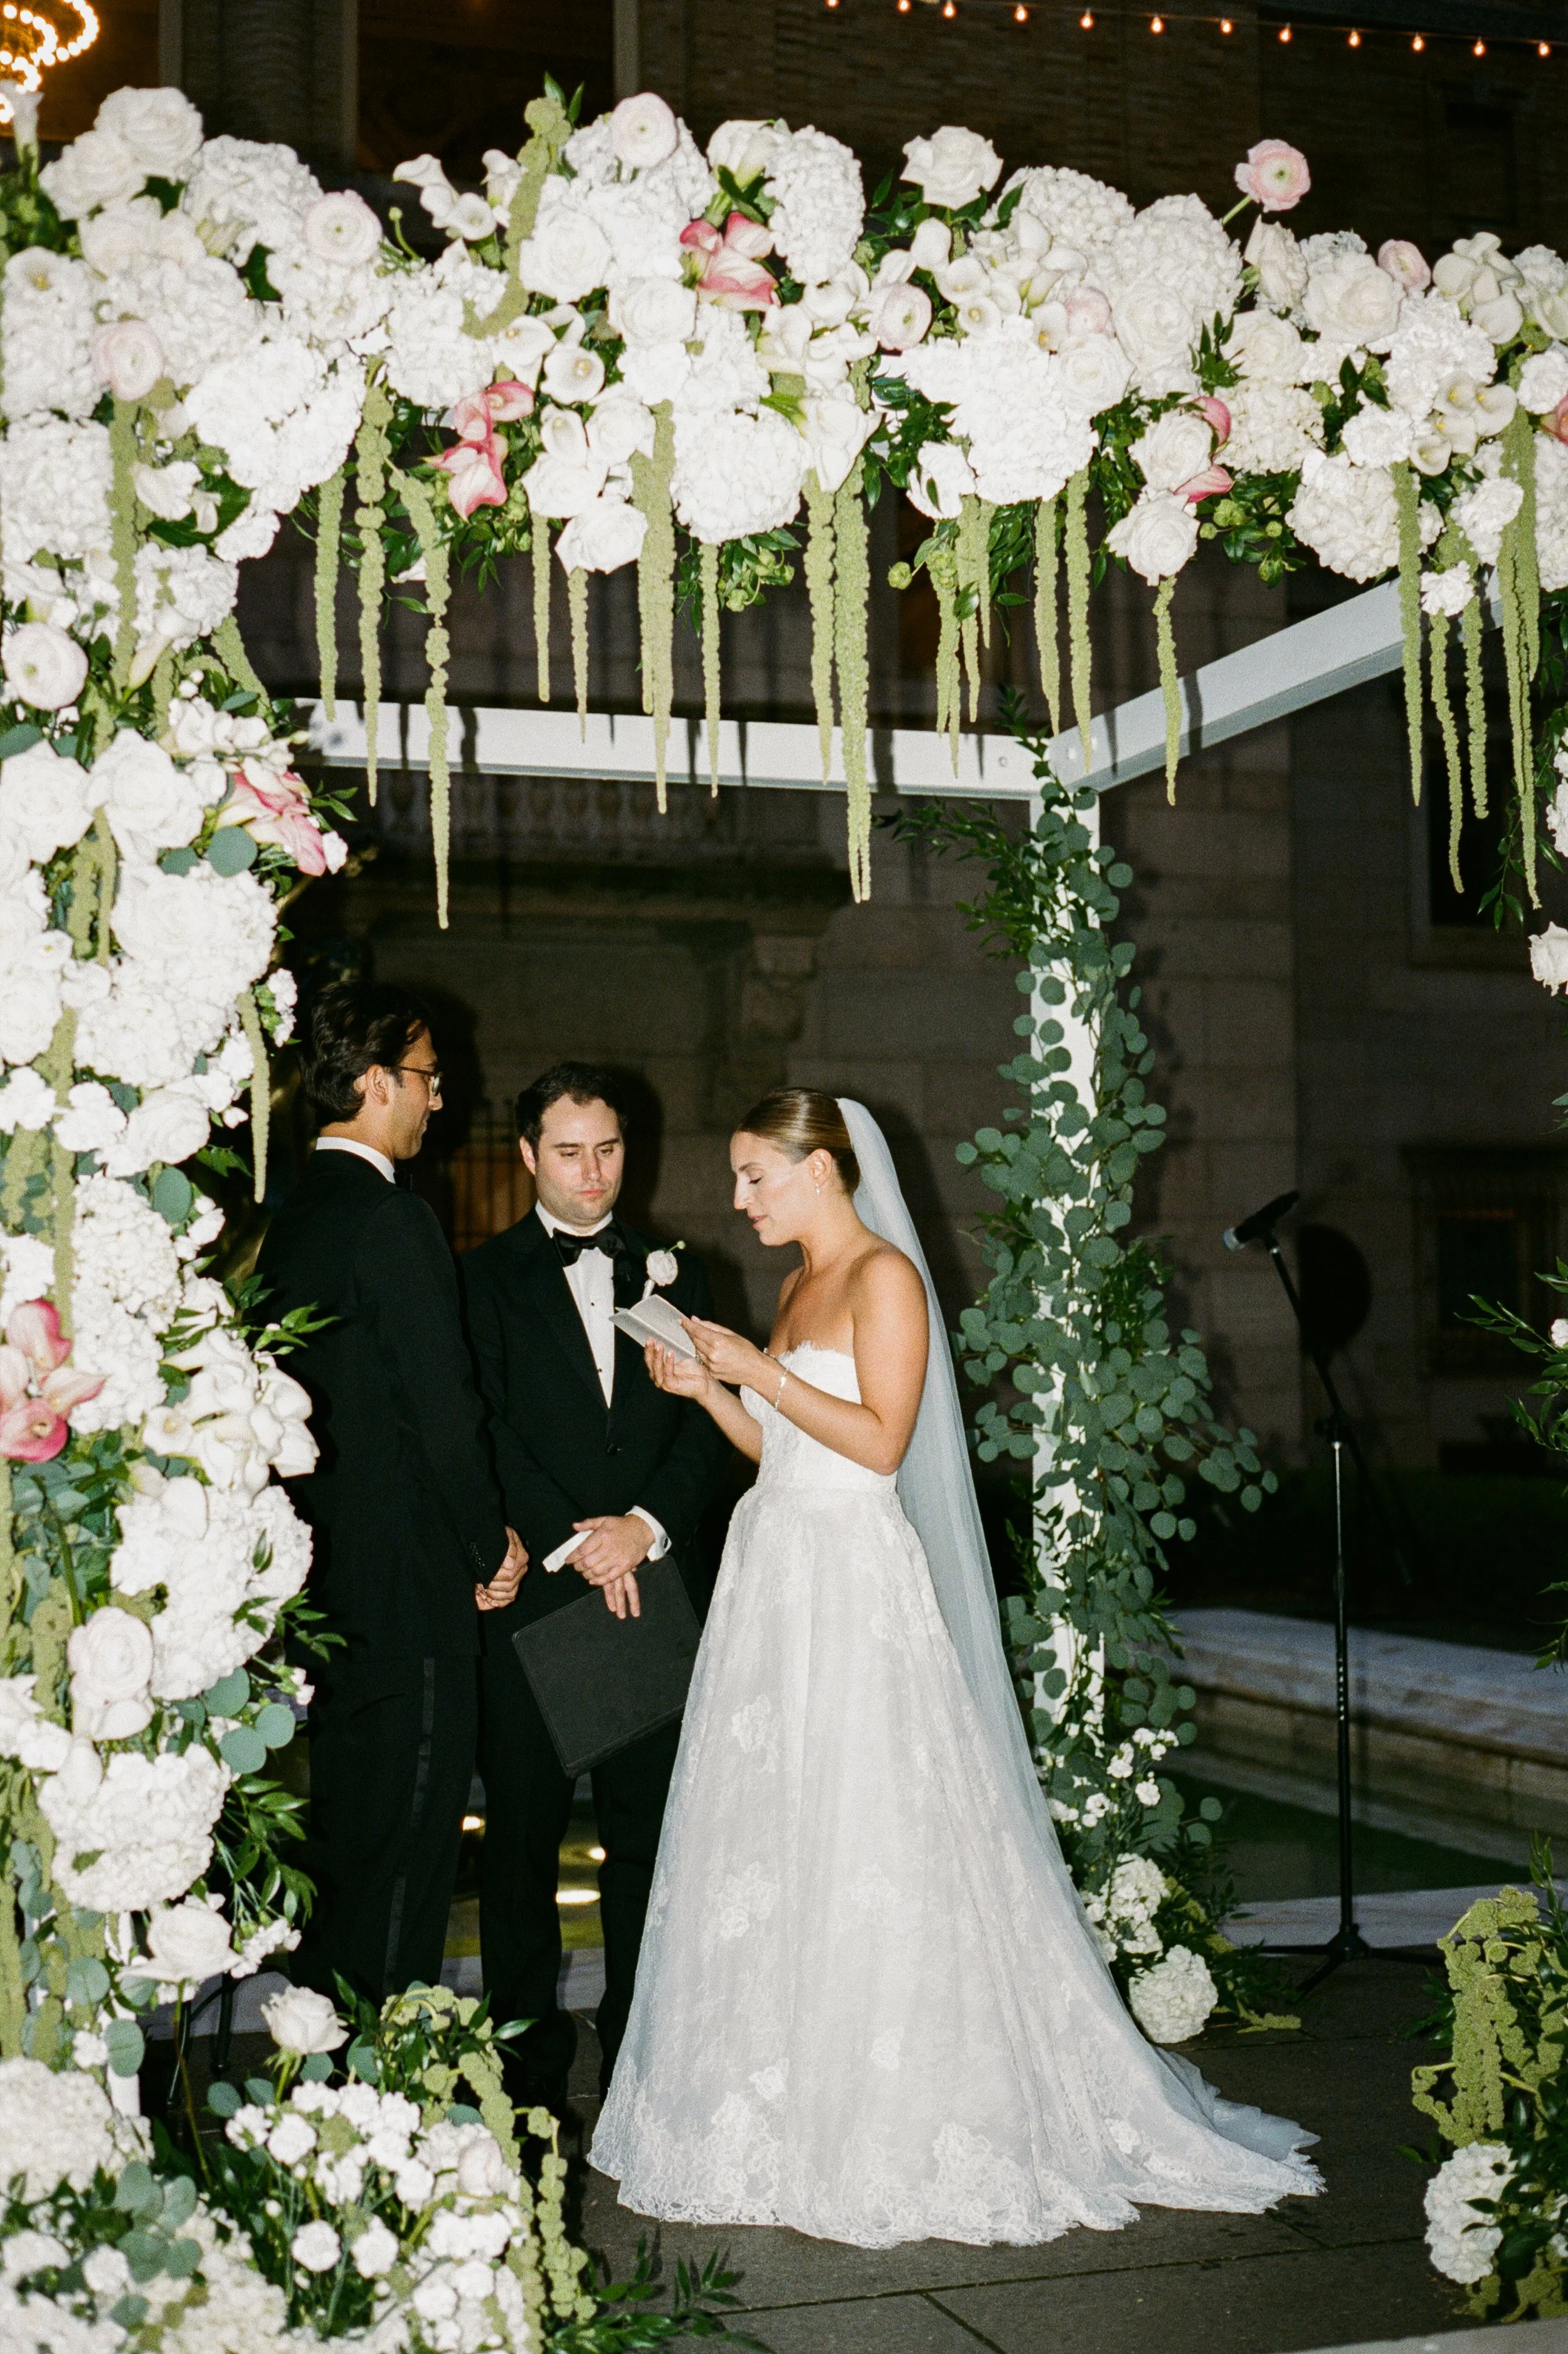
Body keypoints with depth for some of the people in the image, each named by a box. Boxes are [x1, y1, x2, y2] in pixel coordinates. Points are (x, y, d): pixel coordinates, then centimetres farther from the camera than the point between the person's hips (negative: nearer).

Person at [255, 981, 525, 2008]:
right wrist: (493, 1546, -4)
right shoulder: (395, 1221, -17)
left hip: (323, 1577, 9)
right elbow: (445, 1408, -18)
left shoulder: (289, 1219, 10)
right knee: (407, 1837, -1)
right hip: (407, 1579, -9)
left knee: (340, 1836, 18)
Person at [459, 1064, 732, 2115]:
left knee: (651, 1824, 6)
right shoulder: (484, 1279, 3)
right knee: (523, 1828, 5)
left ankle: (642, 2056, 18)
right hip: (529, 1593, -2)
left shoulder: (675, 1273, 12)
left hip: (656, 1587, 2)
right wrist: (569, 1545, -14)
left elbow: (710, 1424, 5)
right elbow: (484, 1432, -6)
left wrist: (647, 1525, -11)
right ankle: (531, 2061, 15)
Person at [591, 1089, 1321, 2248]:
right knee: (767, 1835, 7)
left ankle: (896, 2122, 5)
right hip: (779, 1575, 9)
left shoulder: (885, 1275, -8)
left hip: (855, 1584, -9)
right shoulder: (800, 1287, 17)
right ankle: (790, 2104, 15)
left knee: (867, 1844, -5)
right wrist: (710, 1390, 5)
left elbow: (880, 1442, -16)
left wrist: (762, 1373, -15)